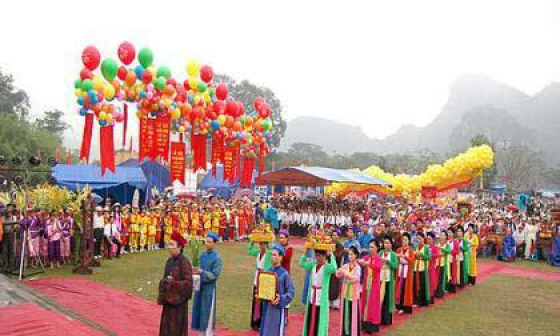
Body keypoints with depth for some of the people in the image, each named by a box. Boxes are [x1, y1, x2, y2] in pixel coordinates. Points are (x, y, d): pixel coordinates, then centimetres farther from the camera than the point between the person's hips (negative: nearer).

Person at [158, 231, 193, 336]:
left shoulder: (184, 262, -16)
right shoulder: (169, 261, 7)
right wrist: (164, 281, -4)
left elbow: (188, 282, -20)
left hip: (179, 300, -7)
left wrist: (172, 283, -17)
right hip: (169, 299, 7)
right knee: (166, 327, 13)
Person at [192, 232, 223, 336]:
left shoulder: (217, 258, -13)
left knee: (207, 313, 2)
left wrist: (202, 272, -24)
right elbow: (200, 269, 12)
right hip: (200, 286, 6)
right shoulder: (202, 254, 5)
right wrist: (196, 272, -9)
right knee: (199, 311, 14)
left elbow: (214, 275, -16)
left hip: (209, 288, -6)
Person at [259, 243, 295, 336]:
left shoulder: (284, 273, -14)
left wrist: (281, 299, -23)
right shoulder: (268, 271, 3)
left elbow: (291, 292, -12)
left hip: (278, 308, -6)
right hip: (267, 306, 6)